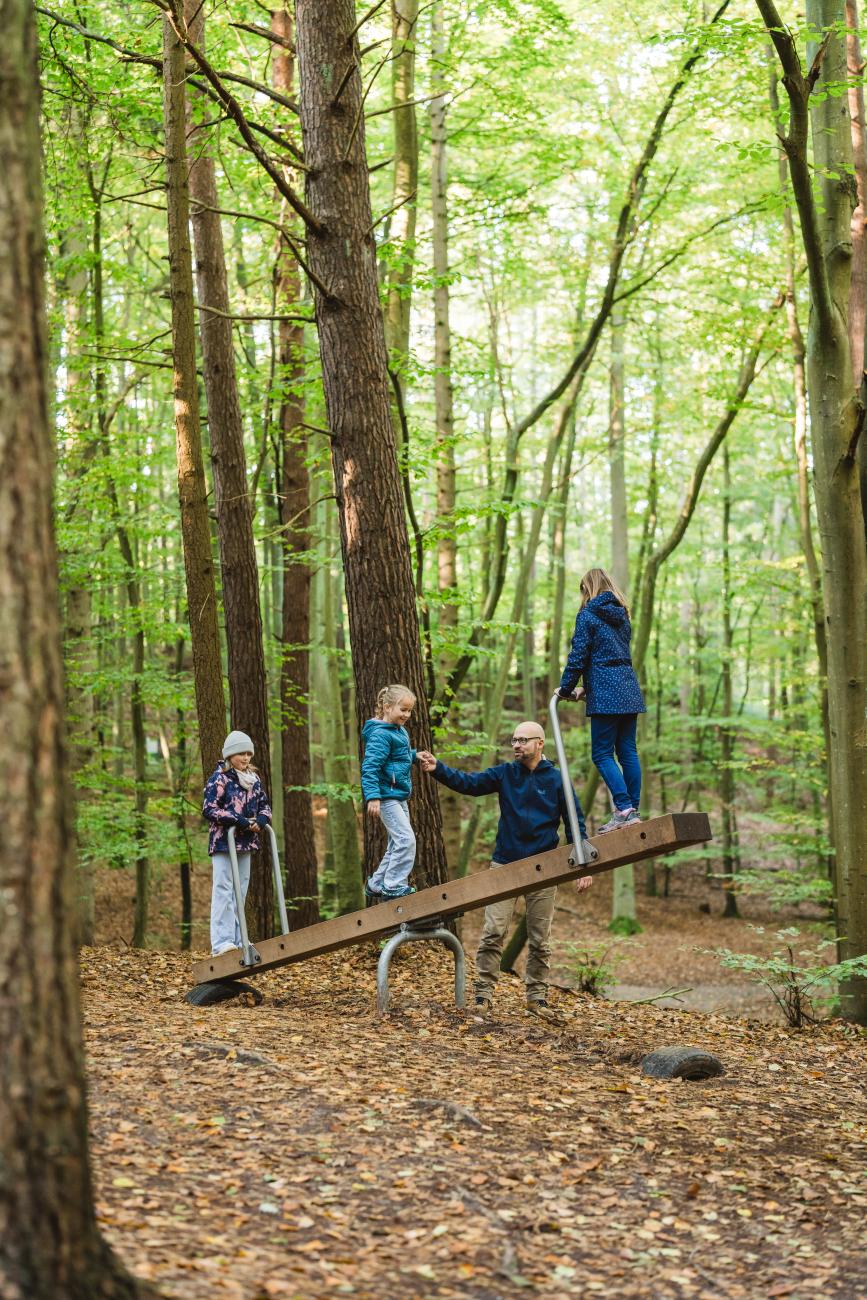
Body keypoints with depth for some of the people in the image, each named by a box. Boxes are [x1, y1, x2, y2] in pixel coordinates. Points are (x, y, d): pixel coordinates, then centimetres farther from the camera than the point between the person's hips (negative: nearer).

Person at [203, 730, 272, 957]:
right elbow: (209, 809, -15)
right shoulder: (219, 778, -9)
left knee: (240, 892, 11)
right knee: (224, 891, -8)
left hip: (245, 843, 7)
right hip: (223, 842, -7)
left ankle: (237, 940, 18)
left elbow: (264, 805, 18)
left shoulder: (253, 779, 12)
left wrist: (261, 820, -6)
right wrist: (239, 821, -21)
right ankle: (221, 942, -9)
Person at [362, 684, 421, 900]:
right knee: (406, 839, -16)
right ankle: (394, 886, -9)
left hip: (399, 796, 10)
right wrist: (373, 797, -29)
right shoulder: (380, 734, -18)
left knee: (396, 844, 15)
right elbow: (370, 766, -24)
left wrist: (415, 756, 11)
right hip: (386, 797, -10)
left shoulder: (400, 731, 11)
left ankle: (376, 885, 25)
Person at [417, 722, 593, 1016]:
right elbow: (468, 782, -8)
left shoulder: (557, 779, 0)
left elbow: (575, 823, 2)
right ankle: (484, 992, 2)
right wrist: (437, 769, -25)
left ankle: (537, 995, 18)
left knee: (540, 939, 7)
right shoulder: (504, 774, 4)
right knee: (493, 932, -4)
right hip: (504, 864, 1)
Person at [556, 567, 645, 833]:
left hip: (605, 693, -7)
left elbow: (578, 656, -7)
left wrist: (566, 689, 6)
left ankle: (624, 809, -14)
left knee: (602, 754, -5)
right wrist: (585, 689, 24)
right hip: (629, 690, 7)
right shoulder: (621, 615, 17)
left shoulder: (588, 615, -5)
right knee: (628, 751, 8)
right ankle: (634, 810, 8)